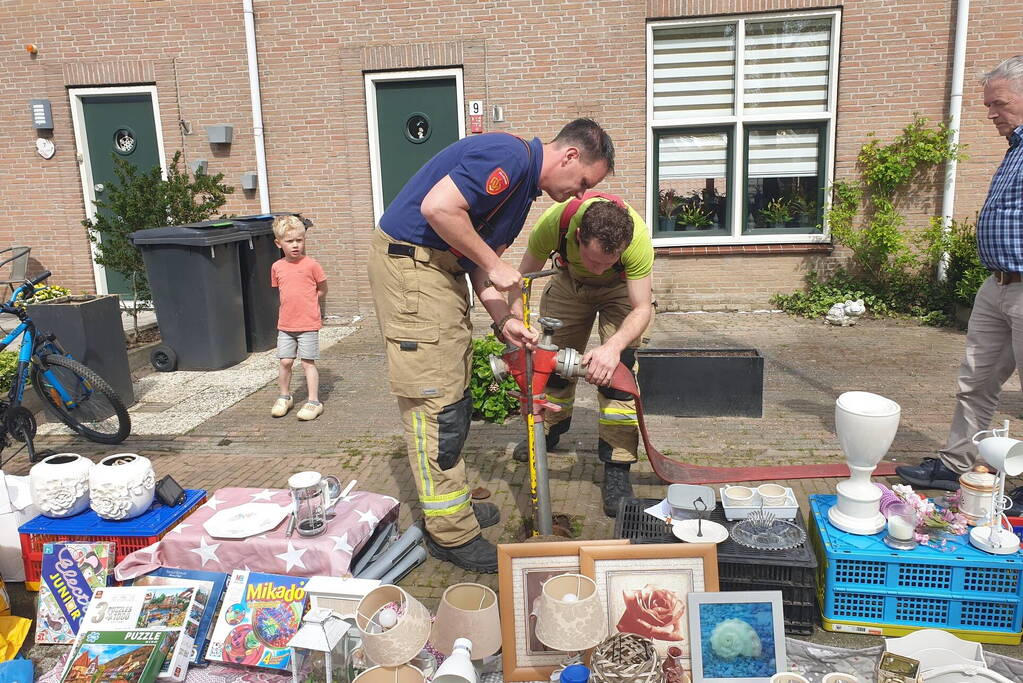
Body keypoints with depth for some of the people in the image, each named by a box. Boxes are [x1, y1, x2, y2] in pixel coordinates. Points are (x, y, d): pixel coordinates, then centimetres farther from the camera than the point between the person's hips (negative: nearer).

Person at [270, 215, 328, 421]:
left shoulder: (311, 265, -7)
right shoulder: (277, 267, 4)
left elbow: (322, 290, 3)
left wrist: (305, 303, 1)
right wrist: (293, 304, 8)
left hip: (308, 324, -4)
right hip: (285, 324, 4)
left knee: (307, 362, 0)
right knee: (285, 362, 8)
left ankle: (313, 401, 8)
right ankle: (284, 397, 27)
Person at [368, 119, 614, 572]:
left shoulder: (524, 186, 16)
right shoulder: (510, 156, -16)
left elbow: (479, 260, 15)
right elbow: (437, 207, -26)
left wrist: (505, 321, 2)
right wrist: (493, 265, -17)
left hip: (441, 268, 11)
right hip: (409, 260, -11)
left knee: (454, 395, 15)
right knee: (434, 401, -7)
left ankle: (451, 504, 28)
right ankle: (451, 534, 2)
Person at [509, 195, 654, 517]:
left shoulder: (638, 238, -42)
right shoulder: (554, 222, -39)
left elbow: (642, 309, -32)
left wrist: (614, 346, -51)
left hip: (621, 288, -2)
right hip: (570, 282, 3)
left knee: (615, 369, -20)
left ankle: (616, 468, -12)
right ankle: (549, 430, 36)